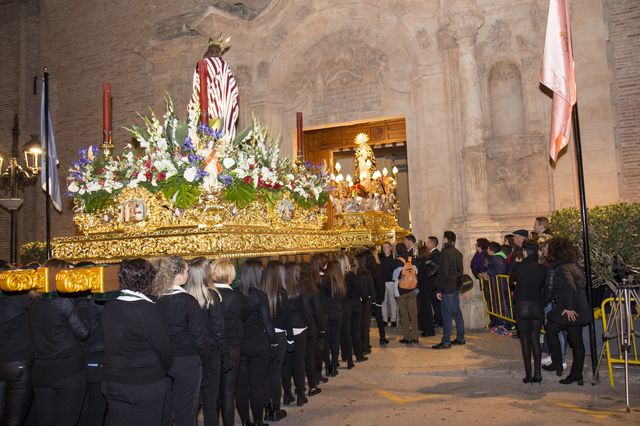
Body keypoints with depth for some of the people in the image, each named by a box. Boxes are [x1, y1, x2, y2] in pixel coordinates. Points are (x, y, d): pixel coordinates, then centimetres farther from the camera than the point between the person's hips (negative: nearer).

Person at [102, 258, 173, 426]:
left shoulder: (108, 308, -1)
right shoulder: (147, 308, -20)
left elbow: (111, 343, 6)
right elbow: (164, 348, -15)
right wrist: (163, 371, 4)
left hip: (112, 382, 6)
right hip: (145, 385, -5)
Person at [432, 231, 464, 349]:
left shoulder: (446, 253, -16)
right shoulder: (458, 253, 11)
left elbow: (443, 272, -18)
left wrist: (439, 290, -15)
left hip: (447, 288, -9)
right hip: (456, 287, 9)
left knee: (447, 315, -4)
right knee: (457, 313, 15)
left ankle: (446, 342, 0)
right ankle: (460, 338, 22)